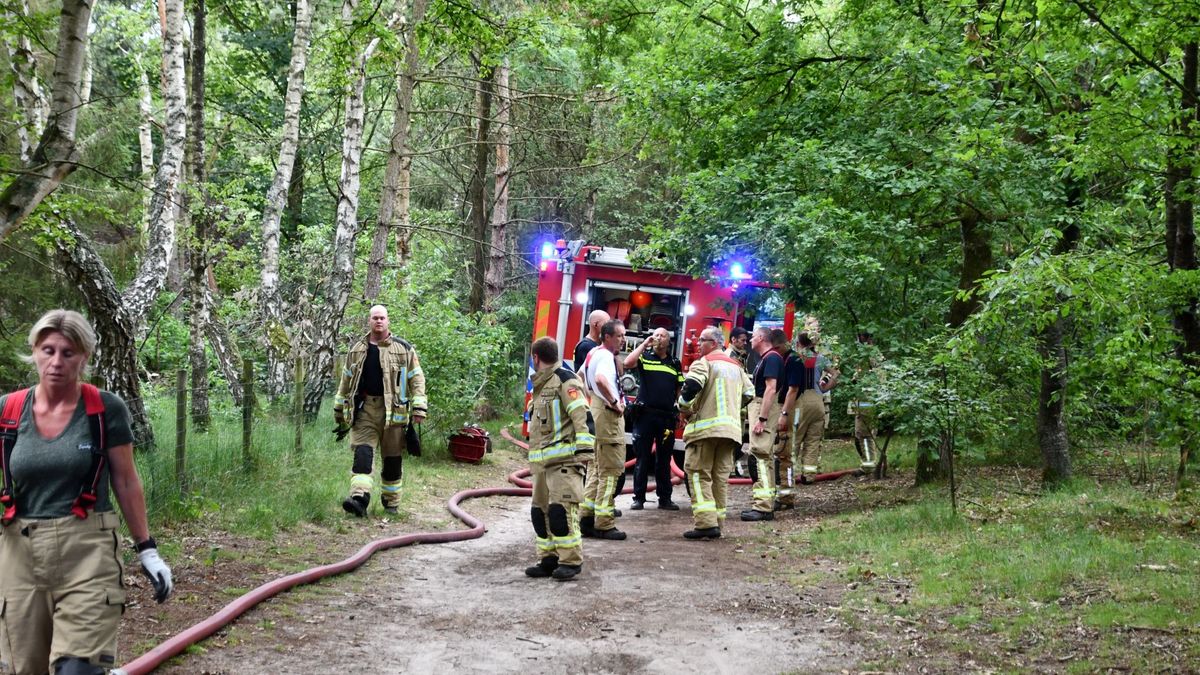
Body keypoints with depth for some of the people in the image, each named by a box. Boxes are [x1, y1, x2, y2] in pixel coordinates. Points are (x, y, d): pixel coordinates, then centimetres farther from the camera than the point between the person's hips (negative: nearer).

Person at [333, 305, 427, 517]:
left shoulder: (403, 349, 3)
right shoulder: (356, 349, 11)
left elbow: (417, 380, 2)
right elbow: (346, 381, 18)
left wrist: (419, 408, -7)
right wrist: (339, 410, 19)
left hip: (392, 410, -1)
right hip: (364, 410, 1)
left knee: (393, 458, 5)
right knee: (363, 452, -13)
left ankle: (391, 501, 19)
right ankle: (359, 498, -24)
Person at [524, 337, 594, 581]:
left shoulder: (564, 380, -6)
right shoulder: (541, 385, 24)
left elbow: (583, 417, -16)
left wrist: (584, 449, -23)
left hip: (564, 459, -10)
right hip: (542, 462, 10)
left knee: (561, 510, -14)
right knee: (540, 510, 7)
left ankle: (571, 560, -8)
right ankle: (549, 559, 13)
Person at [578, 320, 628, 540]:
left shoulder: (592, 354, 15)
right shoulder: (606, 356, -16)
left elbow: (580, 377, 30)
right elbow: (600, 379, -36)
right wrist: (614, 402, -25)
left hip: (596, 409, 10)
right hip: (609, 414, -10)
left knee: (597, 468, 16)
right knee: (610, 470, -7)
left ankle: (587, 517, 18)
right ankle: (604, 524, -7)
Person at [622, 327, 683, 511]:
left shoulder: (675, 363, 13)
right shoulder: (645, 357, 3)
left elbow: (680, 389, 16)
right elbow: (627, 363, -17)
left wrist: (682, 412, 8)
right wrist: (645, 343, -12)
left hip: (667, 417, 3)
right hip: (645, 413, -3)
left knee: (664, 459, 8)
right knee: (643, 458, 1)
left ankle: (665, 498, 14)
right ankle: (639, 497, 6)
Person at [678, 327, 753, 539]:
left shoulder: (704, 362, -5)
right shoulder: (736, 366, 19)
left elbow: (691, 386, -20)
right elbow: (749, 392, 23)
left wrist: (684, 406, -5)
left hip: (706, 426, -7)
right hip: (730, 427, 7)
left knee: (698, 473, -6)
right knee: (721, 475, 10)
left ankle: (706, 523, -16)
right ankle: (717, 521, 10)